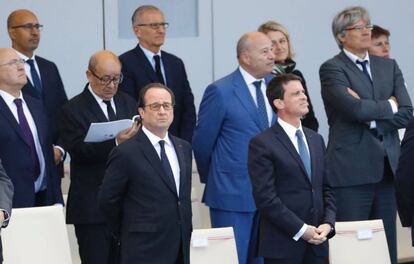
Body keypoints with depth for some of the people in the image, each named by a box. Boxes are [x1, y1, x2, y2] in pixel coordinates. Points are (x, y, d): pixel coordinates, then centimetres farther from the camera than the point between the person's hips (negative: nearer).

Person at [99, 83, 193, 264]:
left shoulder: (184, 148, 13)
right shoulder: (126, 153, -9)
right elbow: (107, 201, -4)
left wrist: (186, 230, 14)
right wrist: (131, 235, 5)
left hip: (180, 249, 6)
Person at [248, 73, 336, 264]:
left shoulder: (316, 140, 16)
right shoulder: (262, 144, -6)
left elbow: (327, 188, 16)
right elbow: (265, 197, -12)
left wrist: (328, 223, -1)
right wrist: (301, 230, -14)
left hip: (317, 244, 6)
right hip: (283, 245, -6)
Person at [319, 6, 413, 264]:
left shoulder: (389, 66, 14)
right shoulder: (332, 69, -3)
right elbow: (355, 109, -18)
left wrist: (371, 115, -9)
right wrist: (388, 106, -3)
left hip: (387, 167, 5)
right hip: (352, 170, -5)